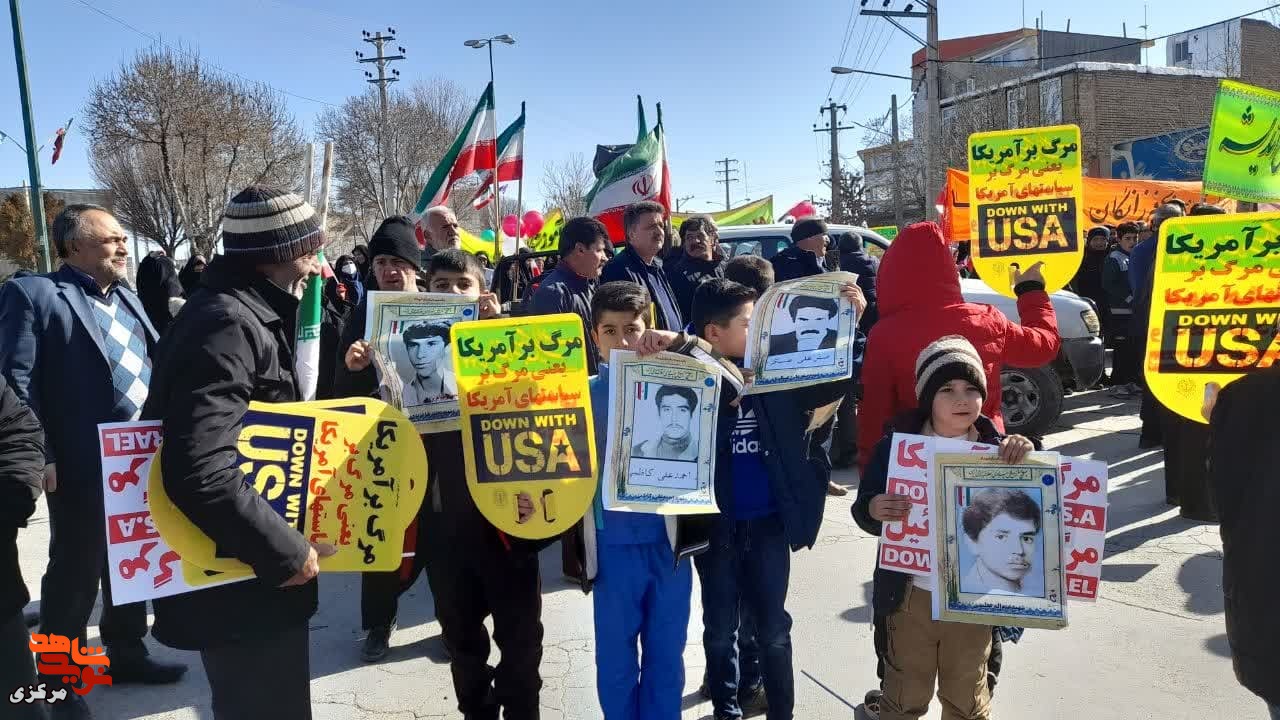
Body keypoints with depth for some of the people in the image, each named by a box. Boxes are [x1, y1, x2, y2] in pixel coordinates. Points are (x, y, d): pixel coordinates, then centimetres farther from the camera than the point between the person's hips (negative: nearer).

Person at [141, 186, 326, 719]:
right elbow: (199, 473, -34)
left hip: (250, 568, 10)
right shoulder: (226, 325, -23)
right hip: (240, 582, -10)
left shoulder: (240, 315, 9)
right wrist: (285, 549, -25)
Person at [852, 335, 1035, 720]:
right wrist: (875, 510, -29)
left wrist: (1027, 456, -24)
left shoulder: (997, 448, -5)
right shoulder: (897, 445, -8)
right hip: (911, 596, -1)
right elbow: (862, 510, -5)